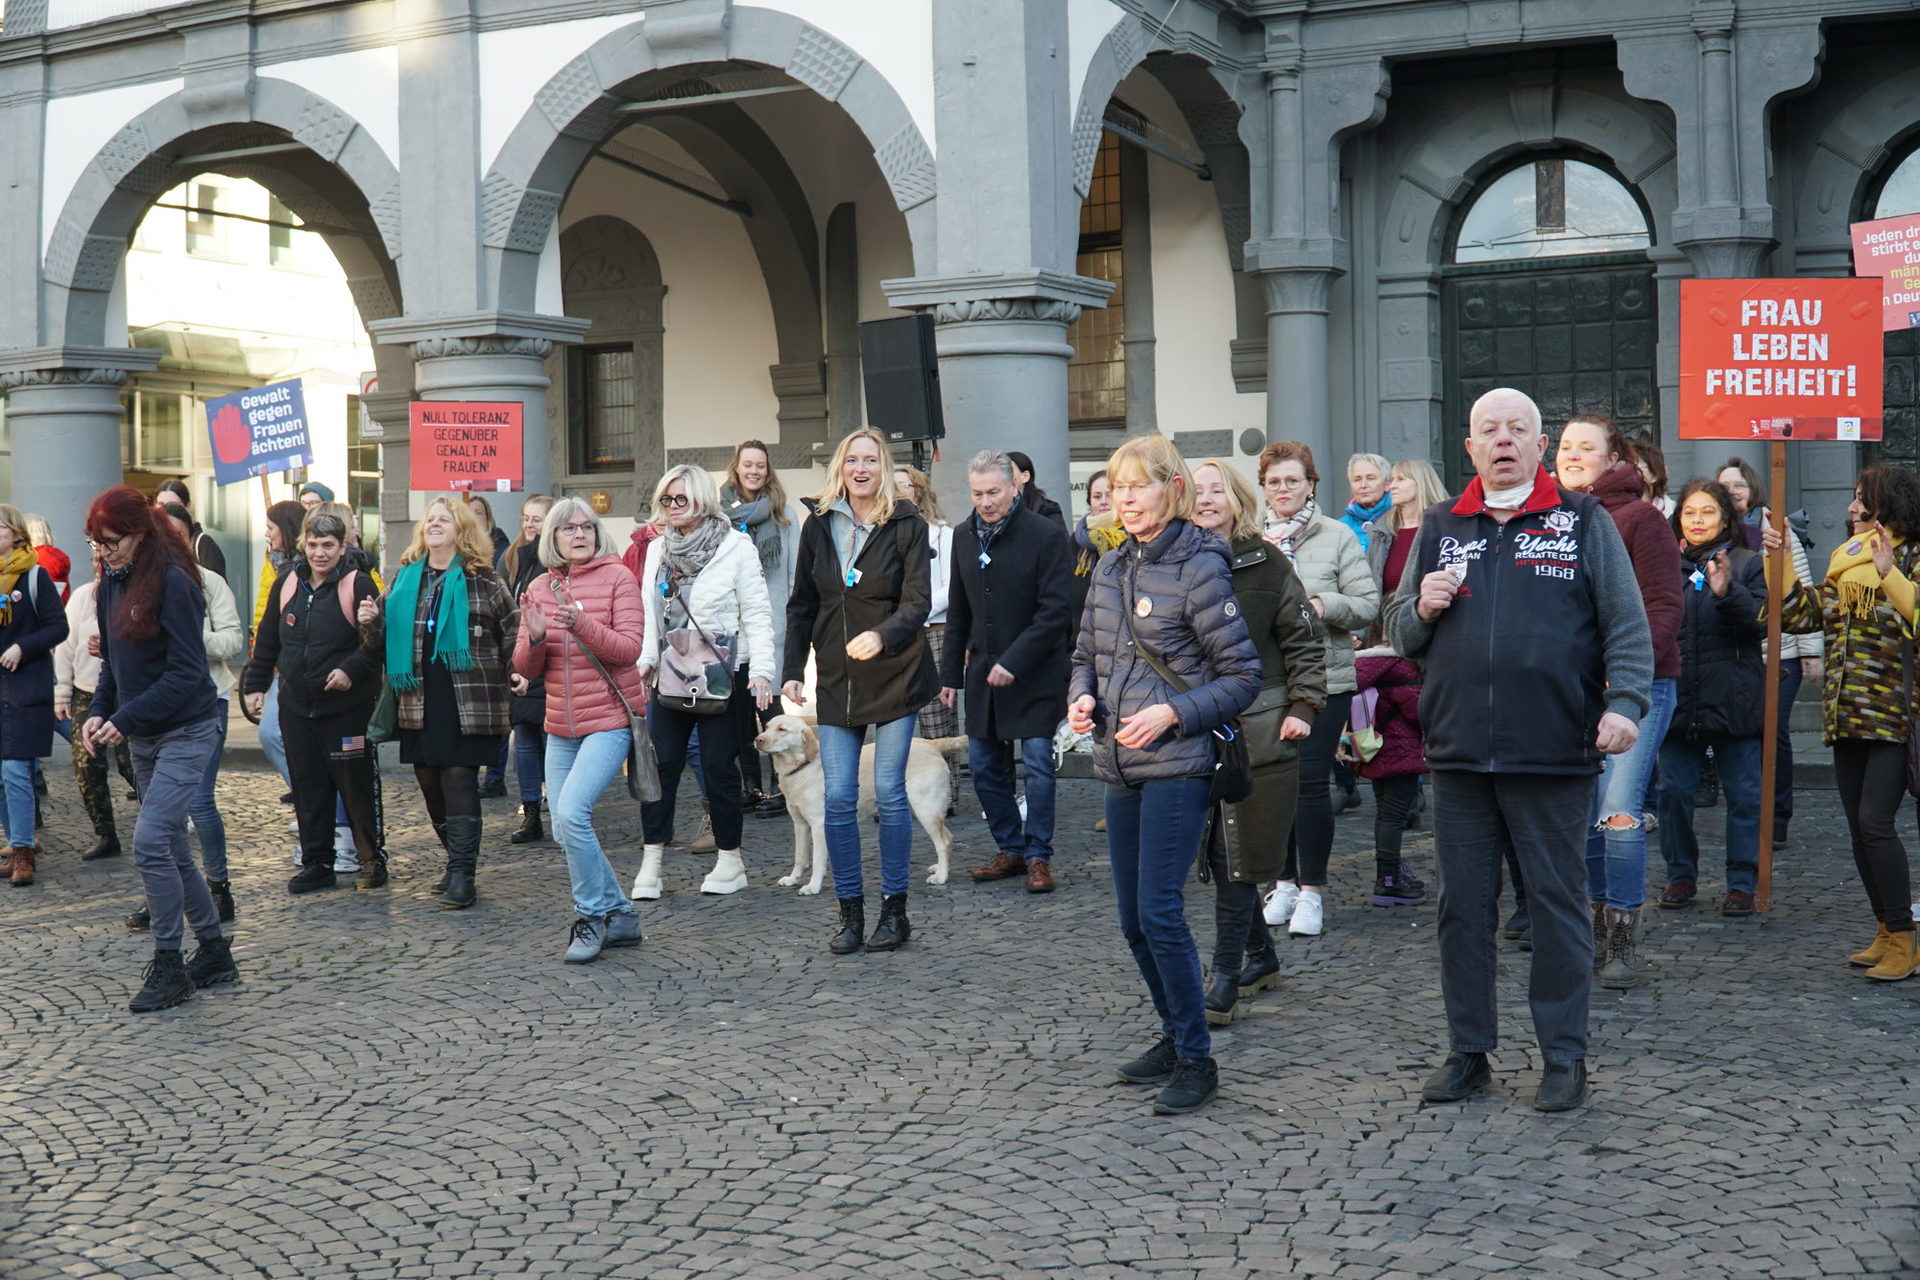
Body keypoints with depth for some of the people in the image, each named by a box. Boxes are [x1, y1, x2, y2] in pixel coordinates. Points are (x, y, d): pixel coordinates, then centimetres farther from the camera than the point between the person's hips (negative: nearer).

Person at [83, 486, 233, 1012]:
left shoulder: (172, 582, -18)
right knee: (171, 849, 12)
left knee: (151, 843, -14)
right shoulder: (112, 583, 7)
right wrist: (99, 710, -2)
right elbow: (115, 660, 14)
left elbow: (186, 671, -20)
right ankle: (214, 951, 24)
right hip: (144, 737, 8)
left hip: (186, 731, -8)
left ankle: (168, 965, -2)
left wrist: (125, 719, -21)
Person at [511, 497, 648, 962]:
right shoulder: (538, 588, 9)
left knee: (572, 811, -21)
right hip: (561, 726, 6)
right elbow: (526, 668, 8)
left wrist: (582, 625, -28)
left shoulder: (616, 577, -5)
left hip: (610, 718, -6)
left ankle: (592, 916, -5)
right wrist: (534, 638, -14)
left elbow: (629, 648, -13)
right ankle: (621, 916, 20)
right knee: (565, 831, 6)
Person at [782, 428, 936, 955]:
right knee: (838, 798, 0)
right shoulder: (818, 525, 6)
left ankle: (894, 911, 12)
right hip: (836, 681, 3)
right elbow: (801, 605, 11)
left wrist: (882, 635, -31)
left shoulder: (907, 525, -5)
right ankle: (850, 913, 10)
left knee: (888, 792, 0)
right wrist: (792, 669, 4)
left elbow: (918, 602, -12)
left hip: (895, 675, -3)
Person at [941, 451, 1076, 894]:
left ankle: (1038, 856, 9)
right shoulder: (965, 536, 7)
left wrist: (1013, 662, -20)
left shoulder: (1046, 535, -11)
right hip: (982, 673, 6)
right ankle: (1011, 849, 22)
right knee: (984, 766, 8)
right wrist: (950, 674, 12)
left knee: (1038, 765, -3)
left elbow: (1054, 611, -15)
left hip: (1035, 675, -6)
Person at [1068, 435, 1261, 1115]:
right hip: (1120, 765, 7)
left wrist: (1172, 712, -20)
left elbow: (1243, 675, -9)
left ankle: (1197, 1059, 2)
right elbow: (1086, 653, 21)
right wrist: (1081, 696, 0)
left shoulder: (1200, 568, -10)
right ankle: (1175, 1036, 27)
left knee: (1160, 912, -11)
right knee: (1134, 919, 11)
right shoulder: (1110, 568, 11)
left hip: (1177, 765, -7)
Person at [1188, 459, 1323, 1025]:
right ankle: (1260, 957, 26)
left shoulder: (1266, 565, 0)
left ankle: (1225, 982, -2)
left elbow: (1305, 640, 4)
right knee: (1219, 855, 9)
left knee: (1238, 858, -5)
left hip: (1258, 731, -3)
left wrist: (1302, 708, -4)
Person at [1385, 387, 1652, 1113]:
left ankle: (1564, 1058, 15)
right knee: (1462, 906, 9)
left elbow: (1628, 624, 1)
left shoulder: (1584, 523, 4)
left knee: (1558, 905, 4)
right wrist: (1422, 607, -5)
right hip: (1459, 755, 3)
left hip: (1555, 755, -3)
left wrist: (1625, 701, -13)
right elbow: (1399, 636, 17)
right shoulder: (1440, 529, 13)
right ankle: (1469, 1052, 21)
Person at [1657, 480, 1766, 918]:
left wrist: (1728, 593, -23)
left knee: (1743, 795, 2)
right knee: (1674, 791, 6)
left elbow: (1763, 622, -8)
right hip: (1678, 698, 2)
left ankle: (1742, 883, 11)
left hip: (1733, 700, -2)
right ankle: (1680, 876, 19)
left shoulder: (1748, 564, 3)